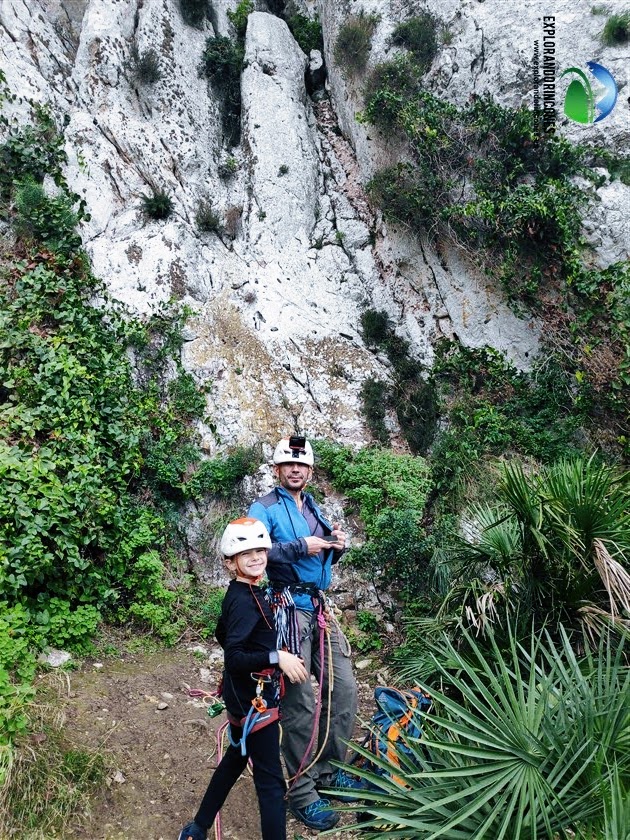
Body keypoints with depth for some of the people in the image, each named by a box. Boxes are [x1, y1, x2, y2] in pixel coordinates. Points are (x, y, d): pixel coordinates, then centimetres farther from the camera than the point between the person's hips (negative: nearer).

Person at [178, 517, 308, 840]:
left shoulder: (239, 594, 4)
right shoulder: (245, 601, -24)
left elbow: (223, 636, 18)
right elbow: (233, 659, -30)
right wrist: (276, 657, -34)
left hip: (244, 696, 10)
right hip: (254, 699, -10)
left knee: (236, 758, 26)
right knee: (271, 782, -3)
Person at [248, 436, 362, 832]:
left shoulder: (313, 508, 18)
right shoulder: (264, 508, -4)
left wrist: (337, 545, 1)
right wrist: (300, 547, -22)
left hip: (320, 609, 7)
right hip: (288, 610, -7)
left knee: (344, 689, 8)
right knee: (300, 702, -4)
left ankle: (329, 771, 26)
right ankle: (303, 792, 11)